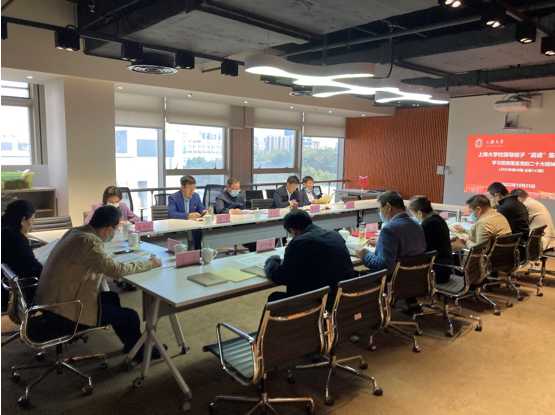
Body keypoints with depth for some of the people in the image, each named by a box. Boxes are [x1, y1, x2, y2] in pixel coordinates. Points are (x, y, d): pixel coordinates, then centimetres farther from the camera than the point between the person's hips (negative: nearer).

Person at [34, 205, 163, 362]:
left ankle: (131, 344, 38)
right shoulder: (89, 242, -25)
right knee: (130, 316, 0)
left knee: (112, 297, 24)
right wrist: (150, 263, -11)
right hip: (62, 313, -10)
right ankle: (138, 352, 28)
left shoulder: (75, 231, 3)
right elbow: (117, 270, -23)